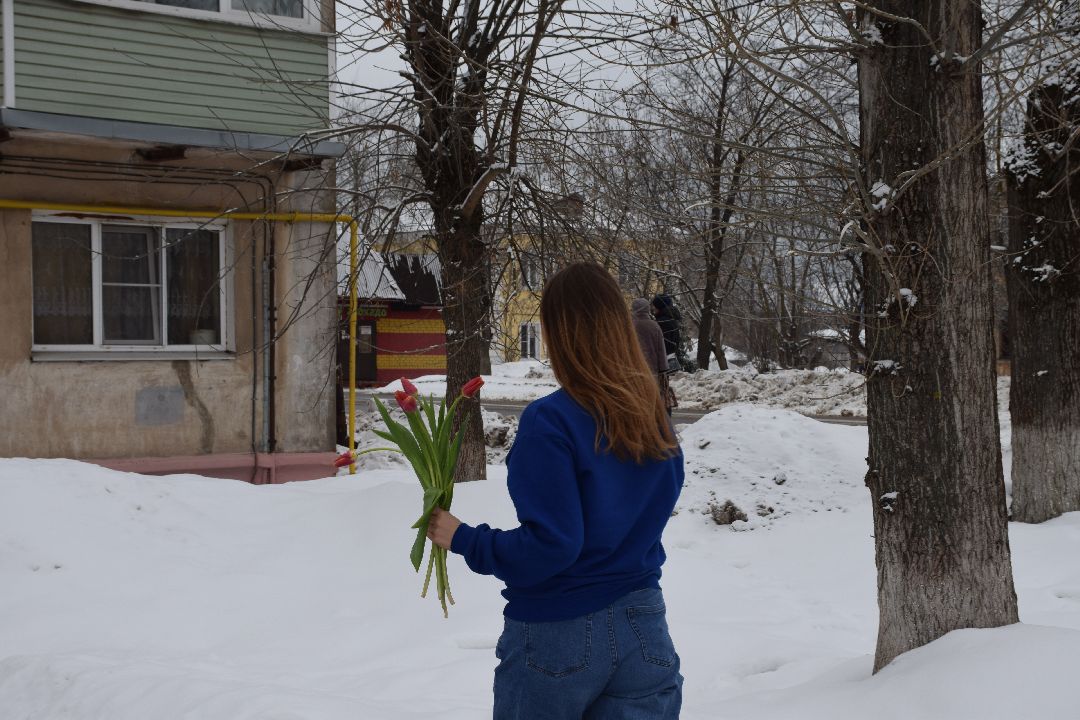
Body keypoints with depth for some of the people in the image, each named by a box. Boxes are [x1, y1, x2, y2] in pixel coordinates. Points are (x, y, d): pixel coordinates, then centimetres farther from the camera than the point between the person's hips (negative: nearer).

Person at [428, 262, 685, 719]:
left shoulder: (550, 421, -18)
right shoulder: (655, 420, 0)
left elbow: (550, 545, -20)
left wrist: (462, 540, -9)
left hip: (559, 633, -5)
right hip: (643, 625, 5)